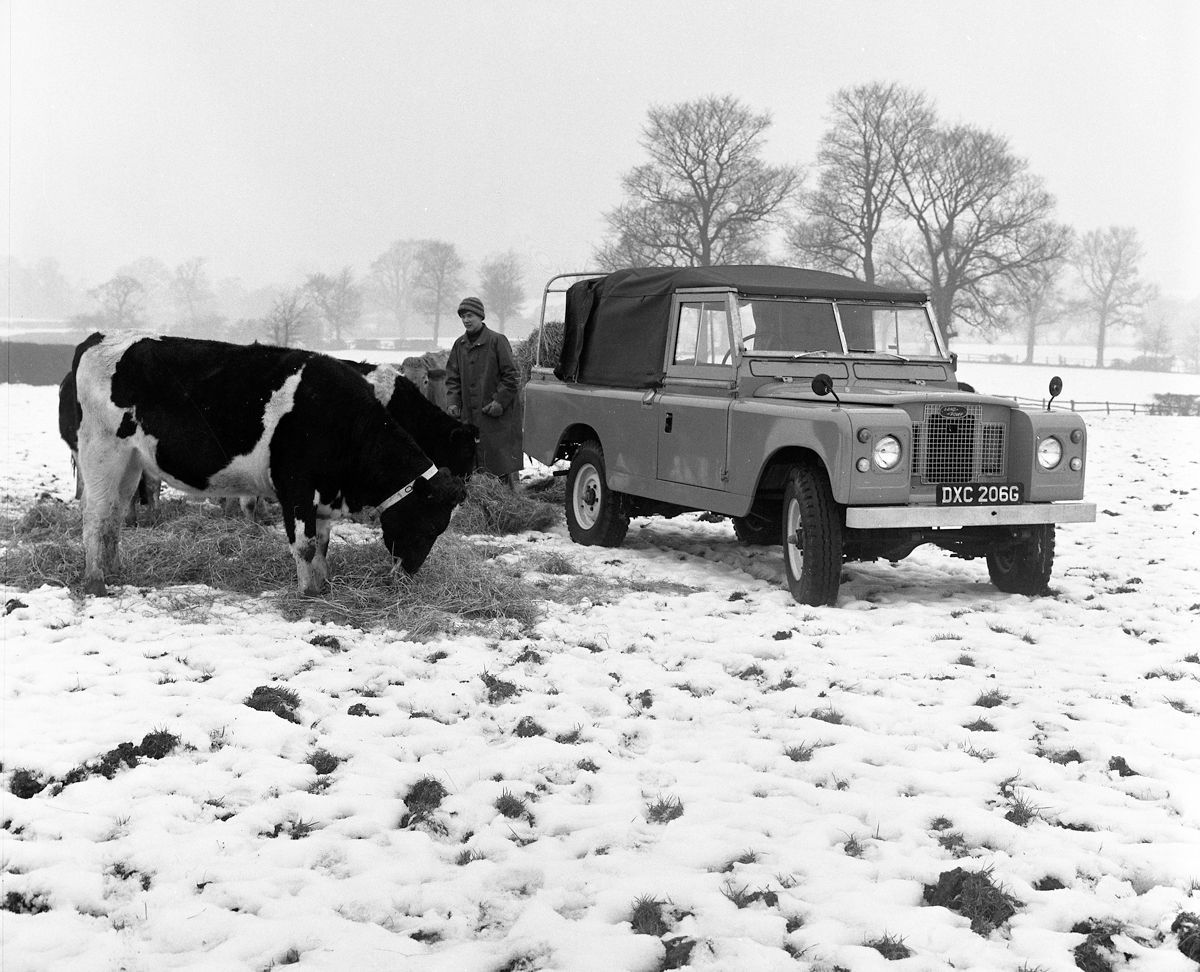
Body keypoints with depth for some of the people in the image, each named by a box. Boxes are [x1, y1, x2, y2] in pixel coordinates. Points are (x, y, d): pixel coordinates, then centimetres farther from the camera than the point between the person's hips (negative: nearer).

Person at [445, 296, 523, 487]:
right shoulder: (460, 344, 11)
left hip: (498, 414, -6)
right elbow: (452, 377, 14)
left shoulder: (497, 341, -7)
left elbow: (511, 376, -7)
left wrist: (500, 401, -14)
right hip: (470, 415, 6)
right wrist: (453, 402, 0)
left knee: (503, 456, -5)